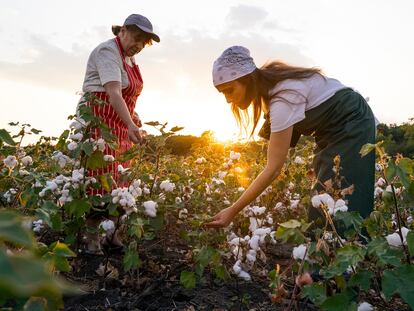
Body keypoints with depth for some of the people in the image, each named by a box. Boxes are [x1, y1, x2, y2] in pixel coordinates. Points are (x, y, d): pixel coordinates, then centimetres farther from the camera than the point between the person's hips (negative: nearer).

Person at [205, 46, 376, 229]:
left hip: (352, 123, -8)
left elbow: (273, 169, -32)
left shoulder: (283, 98, -33)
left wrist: (232, 211, -30)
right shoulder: (268, 84, -8)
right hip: (332, 127, 8)